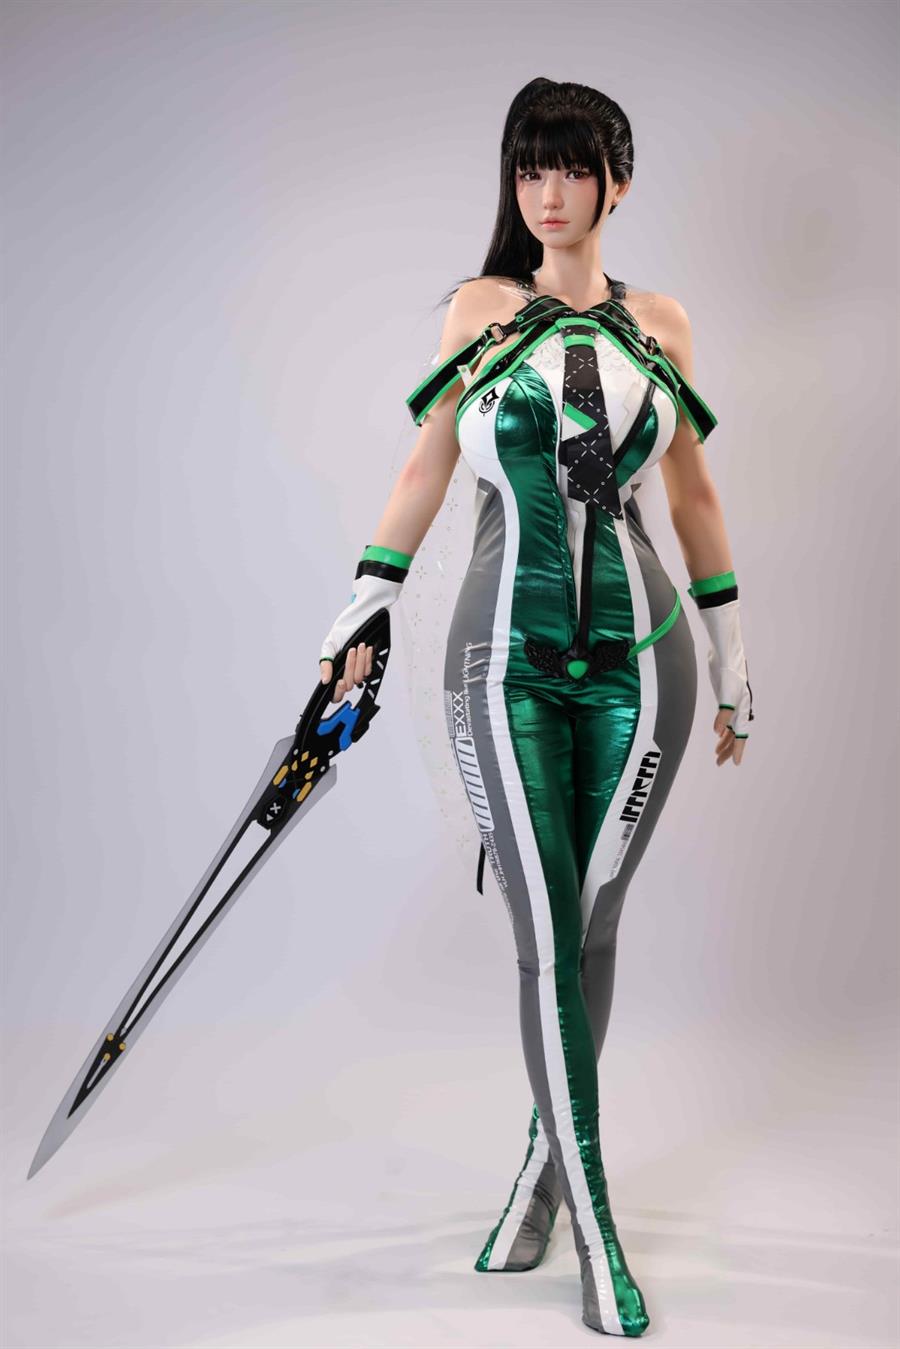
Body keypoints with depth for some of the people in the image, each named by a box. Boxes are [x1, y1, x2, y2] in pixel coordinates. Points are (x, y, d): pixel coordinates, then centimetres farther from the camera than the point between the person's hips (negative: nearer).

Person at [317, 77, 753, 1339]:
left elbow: (695, 493, 14)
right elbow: (426, 466, 10)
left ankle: (545, 1163, 27)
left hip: (637, 654, 1)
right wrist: (362, 615, 8)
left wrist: (734, 661, 14)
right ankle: (595, 1227, 4)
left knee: (590, 928, 7)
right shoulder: (483, 308, 6)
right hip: (508, 658, -1)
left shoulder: (660, 324, 9)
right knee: (546, 943, -4)